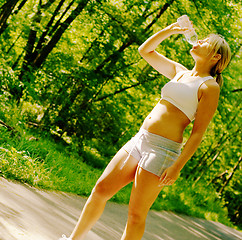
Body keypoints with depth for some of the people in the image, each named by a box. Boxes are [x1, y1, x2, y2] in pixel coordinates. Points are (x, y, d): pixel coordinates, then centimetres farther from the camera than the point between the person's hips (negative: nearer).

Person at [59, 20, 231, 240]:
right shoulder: (180, 72, 16)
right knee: (101, 189, 4)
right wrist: (170, 31, 12)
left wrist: (177, 167, -15)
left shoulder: (210, 86, -5)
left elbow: (198, 133, -10)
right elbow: (145, 50, 23)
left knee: (136, 213, -4)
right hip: (140, 139, 7)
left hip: (163, 150, -7)